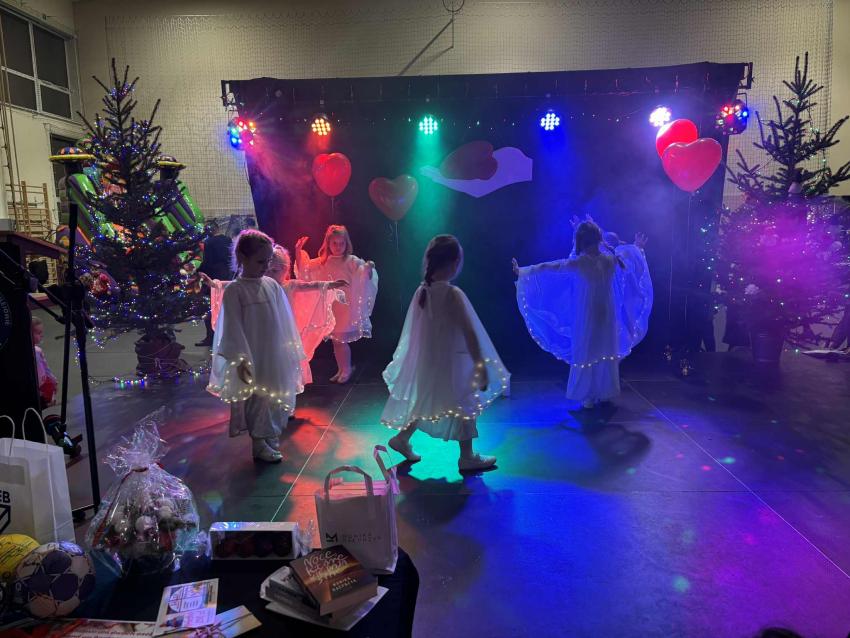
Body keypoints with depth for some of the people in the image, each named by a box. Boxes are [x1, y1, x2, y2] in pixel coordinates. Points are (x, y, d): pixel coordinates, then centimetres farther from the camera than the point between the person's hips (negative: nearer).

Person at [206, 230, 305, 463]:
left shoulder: (272, 285, 3)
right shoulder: (234, 290, -11)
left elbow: (284, 320, 9)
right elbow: (233, 328, -12)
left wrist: (292, 349, 11)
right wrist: (240, 360, -16)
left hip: (275, 357, 5)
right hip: (252, 359, -5)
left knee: (275, 397, 15)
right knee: (257, 400, 4)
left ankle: (271, 436, 33)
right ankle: (259, 443, 19)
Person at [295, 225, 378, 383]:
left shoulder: (352, 261, -11)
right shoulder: (322, 263, 4)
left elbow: (365, 277, -22)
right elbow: (304, 271, 10)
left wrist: (369, 269, -44)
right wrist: (298, 252, -2)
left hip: (346, 307, -5)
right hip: (330, 308, 5)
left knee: (342, 340, 0)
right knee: (335, 340, 14)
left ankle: (347, 369, 20)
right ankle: (341, 370, 29)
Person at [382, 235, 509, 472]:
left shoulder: (422, 291, -2)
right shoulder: (452, 294, -23)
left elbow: (415, 330, 7)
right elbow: (469, 333, -23)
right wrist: (481, 366, -18)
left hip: (427, 361, 7)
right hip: (450, 363, -7)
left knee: (425, 403, 24)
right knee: (465, 406, 10)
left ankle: (402, 438, 34)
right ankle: (467, 457, 21)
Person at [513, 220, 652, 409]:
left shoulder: (577, 263, -16)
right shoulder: (611, 259, -4)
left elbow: (547, 268, -9)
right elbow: (628, 255, 20)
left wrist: (522, 271, 1)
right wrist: (638, 248, 43)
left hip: (586, 317, -4)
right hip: (606, 315, 4)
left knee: (586, 354, 5)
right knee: (606, 353, 14)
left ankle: (589, 396, 11)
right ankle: (606, 392, 24)